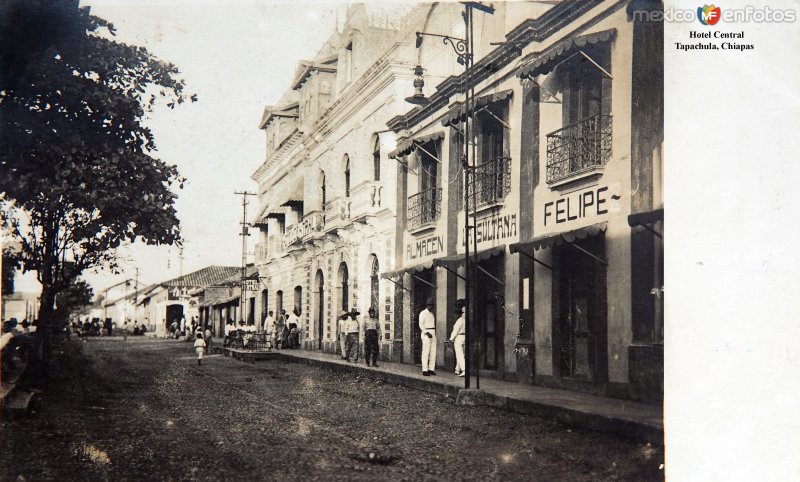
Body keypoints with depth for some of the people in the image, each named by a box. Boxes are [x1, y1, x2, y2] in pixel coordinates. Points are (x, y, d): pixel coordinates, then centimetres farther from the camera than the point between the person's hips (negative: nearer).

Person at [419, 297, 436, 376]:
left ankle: (431, 369, 10)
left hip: (433, 334, 8)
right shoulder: (423, 313, -6)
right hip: (426, 333, -8)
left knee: (433, 352, 5)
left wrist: (434, 334, 18)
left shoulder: (432, 314, 18)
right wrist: (427, 333, -21)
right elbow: (421, 324, -14)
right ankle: (425, 370, -7)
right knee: (426, 352, -9)